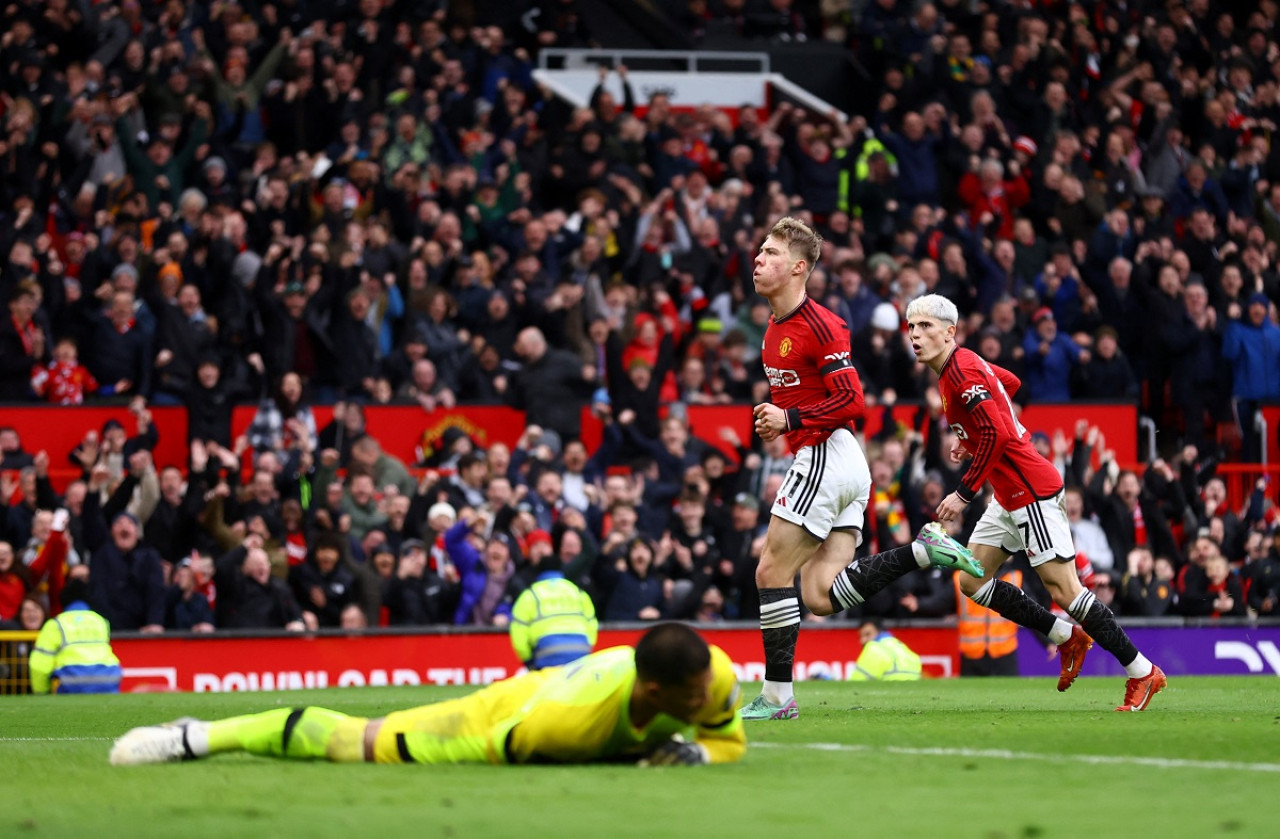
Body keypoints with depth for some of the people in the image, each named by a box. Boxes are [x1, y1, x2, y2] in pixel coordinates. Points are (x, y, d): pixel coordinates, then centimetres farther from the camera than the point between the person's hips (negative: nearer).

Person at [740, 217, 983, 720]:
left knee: (772, 573, -6)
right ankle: (923, 552, 2)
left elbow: (851, 401, -17)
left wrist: (790, 419, -18)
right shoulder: (775, 330, 15)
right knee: (820, 597, 1)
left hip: (825, 456, -10)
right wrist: (773, 419, 10)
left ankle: (777, 697, -1)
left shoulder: (819, 325, -14)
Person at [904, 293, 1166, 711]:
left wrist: (964, 493, -24)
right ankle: (1068, 637, 17)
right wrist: (969, 437, 24)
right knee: (973, 582, 9)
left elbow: (997, 434, -28)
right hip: (1010, 497, 10)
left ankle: (1143, 673, -2)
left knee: (1062, 588, -9)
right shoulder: (963, 364, 11)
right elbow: (1010, 382, 29)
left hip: (1030, 489, -10)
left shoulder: (962, 372, -19)